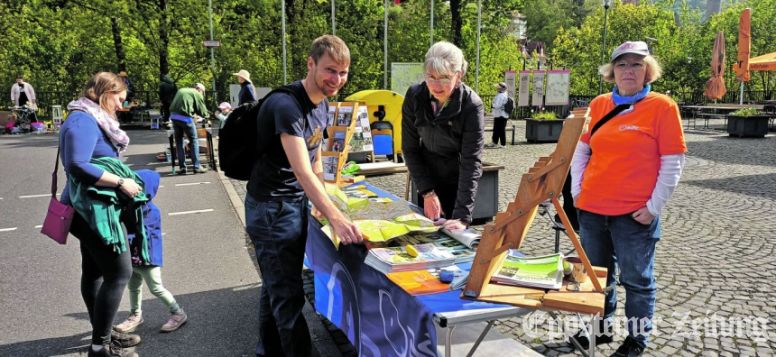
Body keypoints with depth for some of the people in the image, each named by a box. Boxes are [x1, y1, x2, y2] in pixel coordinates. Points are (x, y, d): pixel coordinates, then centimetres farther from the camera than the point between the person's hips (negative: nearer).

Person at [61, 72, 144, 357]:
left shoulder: (93, 119, 12)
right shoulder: (83, 121, -19)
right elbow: (78, 166, -31)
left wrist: (120, 180, 7)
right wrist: (120, 182, -26)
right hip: (93, 209, -11)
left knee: (94, 270, 17)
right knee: (119, 272, -6)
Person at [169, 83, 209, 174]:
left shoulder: (181, 90, 24)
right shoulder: (197, 94, 6)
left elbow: (173, 105, 23)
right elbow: (203, 112, 3)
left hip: (173, 116, 6)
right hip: (185, 116, -6)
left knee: (178, 140, 14)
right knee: (193, 140, 6)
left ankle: (182, 167, 15)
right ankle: (196, 166, 5)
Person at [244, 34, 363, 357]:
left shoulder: (322, 103, 3)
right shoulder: (286, 105, -25)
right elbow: (302, 172, -35)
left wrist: (322, 201, 14)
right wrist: (335, 218, -43)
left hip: (298, 203, 9)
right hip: (271, 208, -9)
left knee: (276, 287, 20)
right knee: (288, 294, -2)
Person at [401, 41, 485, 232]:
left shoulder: (472, 105, -25)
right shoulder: (414, 96, -15)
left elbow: (471, 161, -29)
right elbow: (410, 148, -7)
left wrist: (462, 217, -36)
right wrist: (427, 192, -16)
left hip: (458, 185, -3)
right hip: (427, 182, 3)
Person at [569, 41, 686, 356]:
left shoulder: (662, 106, -6)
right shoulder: (598, 105, 7)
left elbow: (673, 163, -7)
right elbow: (581, 151, 14)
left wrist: (653, 207, -11)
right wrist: (577, 191, 5)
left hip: (635, 214, -4)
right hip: (591, 210, 5)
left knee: (637, 279, 8)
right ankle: (601, 328, 35)